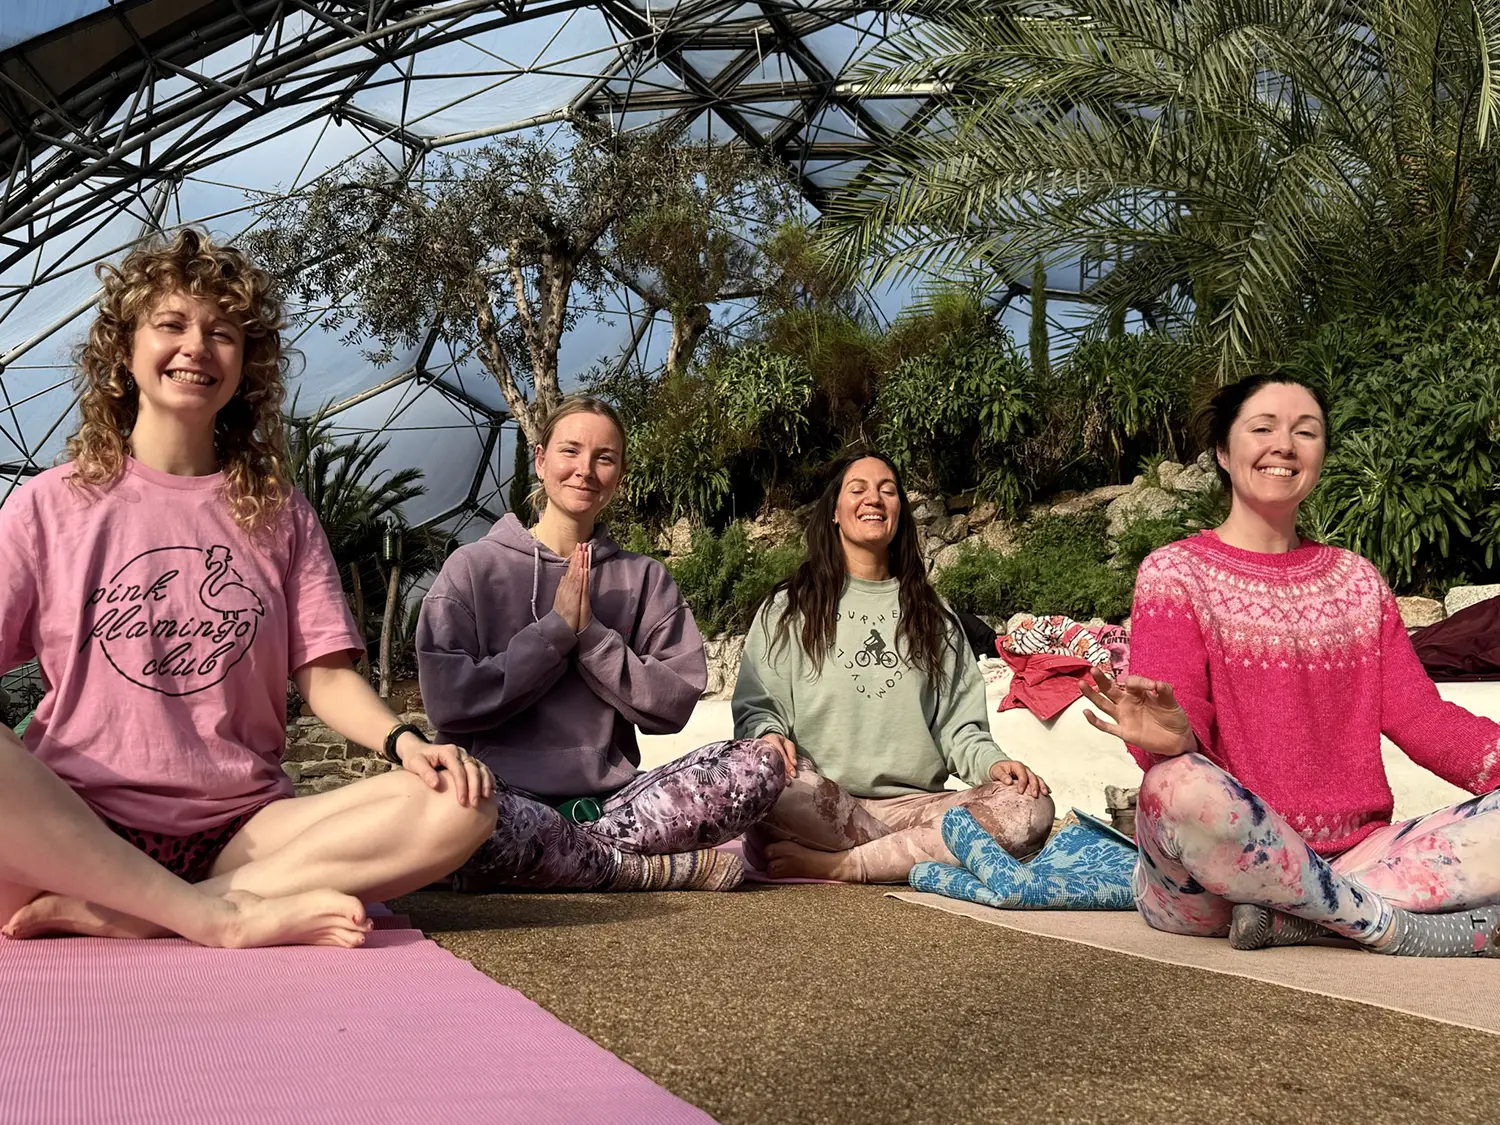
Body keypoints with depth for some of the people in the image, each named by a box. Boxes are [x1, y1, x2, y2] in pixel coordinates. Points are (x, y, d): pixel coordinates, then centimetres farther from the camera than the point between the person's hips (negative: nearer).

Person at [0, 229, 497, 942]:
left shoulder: (279, 514, 15)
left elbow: (325, 675, 8)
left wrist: (406, 742, -14)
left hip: (238, 835, 3)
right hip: (71, 830, -3)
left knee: (458, 805, -24)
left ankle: (110, 918, -27)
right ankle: (231, 916, -27)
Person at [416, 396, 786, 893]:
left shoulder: (644, 579, 13)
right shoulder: (472, 568, 5)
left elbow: (674, 702, 1)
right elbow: (449, 702, -7)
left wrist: (590, 634, -9)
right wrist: (556, 629, -8)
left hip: (612, 800, 3)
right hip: (506, 793, -3)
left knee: (760, 762, -21)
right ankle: (668, 867, -18)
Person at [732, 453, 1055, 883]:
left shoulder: (933, 614, 23)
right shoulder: (788, 609, 16)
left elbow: (957, 723, 16)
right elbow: (755, 707, 9)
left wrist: (992, 762, -5)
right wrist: (768, 734, -15)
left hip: (912, 805, 3)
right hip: (820, 806, -3)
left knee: (1033, 808, -26)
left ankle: (836, 866, -28)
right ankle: (919, 853, -27)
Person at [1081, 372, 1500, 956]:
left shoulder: (1356, 580, 18)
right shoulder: (1175, 573, 2)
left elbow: (1418, 716, 7)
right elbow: (1178, 725, -10)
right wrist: (1171, 737, -35)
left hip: (1349, 857, 5)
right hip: (1223, 866, -4)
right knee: (1178, 786, -38)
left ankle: (1284, 920, -20)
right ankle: (1401, 928, -22)